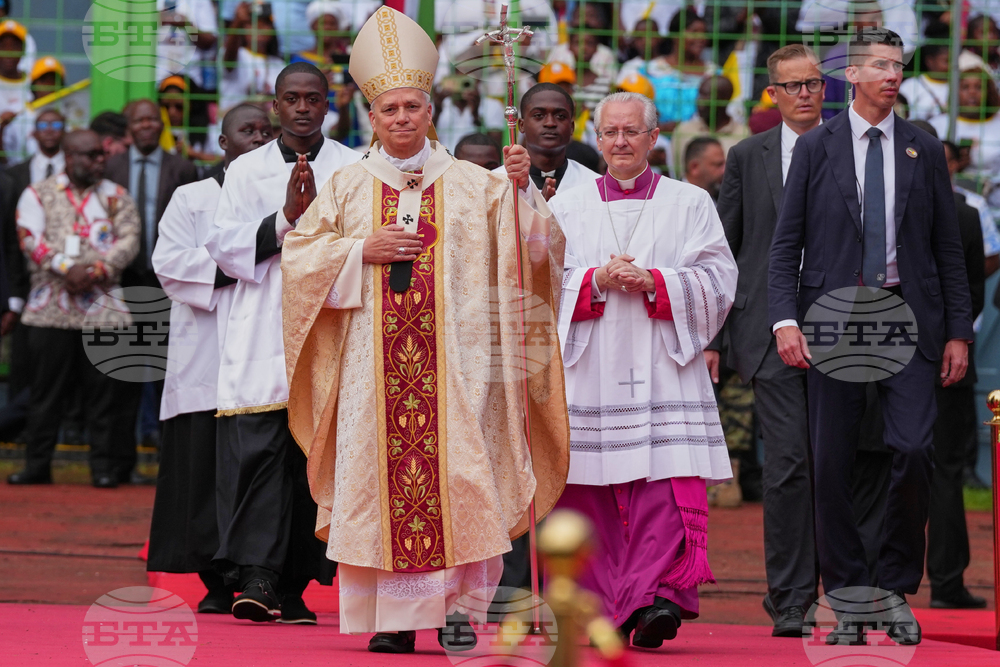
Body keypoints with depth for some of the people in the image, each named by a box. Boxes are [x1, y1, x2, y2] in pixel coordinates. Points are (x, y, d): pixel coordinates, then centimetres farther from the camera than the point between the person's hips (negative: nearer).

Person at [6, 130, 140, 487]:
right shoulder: (38, 194, 9)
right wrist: (68, 268, -16)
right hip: (51, 307, 0)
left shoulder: (116, 197, 12)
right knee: (46, 389, 1)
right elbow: (32, 240, -3)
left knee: (104, 389, -2)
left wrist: (96, 272, -13)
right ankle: (38, 464, 8)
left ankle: (105, 465, 4)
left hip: (102, 305, 1)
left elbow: (129, 240, 1)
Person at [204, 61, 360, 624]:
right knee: (257, 447, -14)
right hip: (261, 335, 0)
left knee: (313, 454, -2)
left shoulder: (354, 167, 10)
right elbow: (224, 245, 3)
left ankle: (293, 585, 4)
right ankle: (256, 575, -20)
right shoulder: (247, 170, 13)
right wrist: (285, 219, -9)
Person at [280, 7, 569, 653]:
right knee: (379, 475, -4)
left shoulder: (471, 184, 8)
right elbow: (299, 254, 9)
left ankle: (454, 604, -6)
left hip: (452, 356, -1)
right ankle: (393, 614, -1)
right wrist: (363, 251, -4)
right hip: (374, 363, 1)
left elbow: (529, 246, 1)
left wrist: (521, 187, -15)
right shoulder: (347, 187, 12)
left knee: (453, 473, -10)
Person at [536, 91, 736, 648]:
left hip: (662, 367, -2)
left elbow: (718, 282, 2)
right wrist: (597, 281, -10)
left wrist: (653, 282, -11)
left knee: (664, 486, -15)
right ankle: (600, 603, 7)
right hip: (590, 368, 2)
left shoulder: (690, 204, 11)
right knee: (591, 492, -2)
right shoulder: (566, 209, 15)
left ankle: (654, 597, -23)